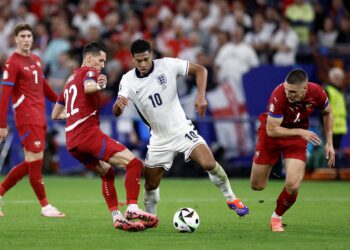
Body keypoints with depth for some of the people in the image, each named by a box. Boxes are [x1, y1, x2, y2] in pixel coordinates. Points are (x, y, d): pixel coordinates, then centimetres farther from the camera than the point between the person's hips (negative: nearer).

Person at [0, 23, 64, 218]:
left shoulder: (36, 60, 14)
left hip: (39, 118, 8)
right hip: (27, 118, -8)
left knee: (31, 163, 10)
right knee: (35, 161, -5)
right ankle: (45, 206, 1)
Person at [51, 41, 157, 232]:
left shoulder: (70, 80, 27)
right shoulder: (89, 71, 3)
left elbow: (55, 114, 35)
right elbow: (88, 87, -24)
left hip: (71, 141, 9)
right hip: (89, 132, -9)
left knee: (107, 172, 25)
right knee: (134, 163, -13)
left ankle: (117, 218, 14)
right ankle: (132, 209, -29)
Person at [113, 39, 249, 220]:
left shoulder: (167, 65, -12)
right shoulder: (128, 80, -10)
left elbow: (200, 70, -3)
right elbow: (116, 113, -20)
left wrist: (201, 96, -18)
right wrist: (118, 104, -45)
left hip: (181, 129, -2)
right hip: (159, 140, 2)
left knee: (209, 164, -21)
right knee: (150, 186, 4)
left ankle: (231, 198, 2)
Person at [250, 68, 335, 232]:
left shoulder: (316, 92, -22)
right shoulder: (279, 95, -34)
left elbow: (327, 113, 2)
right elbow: (271, 130, -28)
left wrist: (329, 143, 0)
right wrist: (300, 132, -32)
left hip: (298, 137, 1)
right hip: (271, 135, -1)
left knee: (293, 185, -18)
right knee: (257, 186, 8)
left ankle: (277, 217, 12)